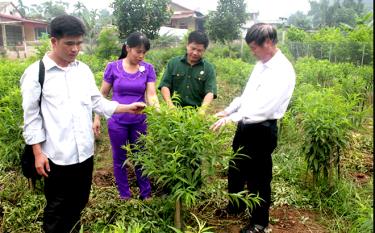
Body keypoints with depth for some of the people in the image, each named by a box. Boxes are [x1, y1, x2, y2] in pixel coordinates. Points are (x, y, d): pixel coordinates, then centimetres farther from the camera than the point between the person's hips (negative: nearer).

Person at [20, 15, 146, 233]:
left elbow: (98, 102, 9)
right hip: (57, 156, -5)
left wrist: (128, 108, 0)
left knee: (79, 203, 20)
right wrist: (38, 153, -8)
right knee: (57, 207, 12)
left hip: (85, 152, 5)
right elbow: (32, 117, -7)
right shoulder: (36, 73, -9)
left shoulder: (83, 70, 5)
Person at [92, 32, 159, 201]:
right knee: (120, 159, 13)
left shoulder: (148, 69, -4)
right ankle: (124, 195, 31)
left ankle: (146, 193, 32)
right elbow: (102, 95, 0)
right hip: (117, 122, -1)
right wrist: (97, 118, -1)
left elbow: (151, 94, -10)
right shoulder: (113, 67, -8)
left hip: (139, 122, 1)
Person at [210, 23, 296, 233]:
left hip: (262, 130, -9)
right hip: (246, 126, 9)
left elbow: (264, 107, -28)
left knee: (258, 177, 7)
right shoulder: (261, 64, 8)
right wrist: (227, 111, 10)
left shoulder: (283, 71, -19)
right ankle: (235, 206, 48)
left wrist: (232, 118, -32)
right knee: (235, 169, 22)